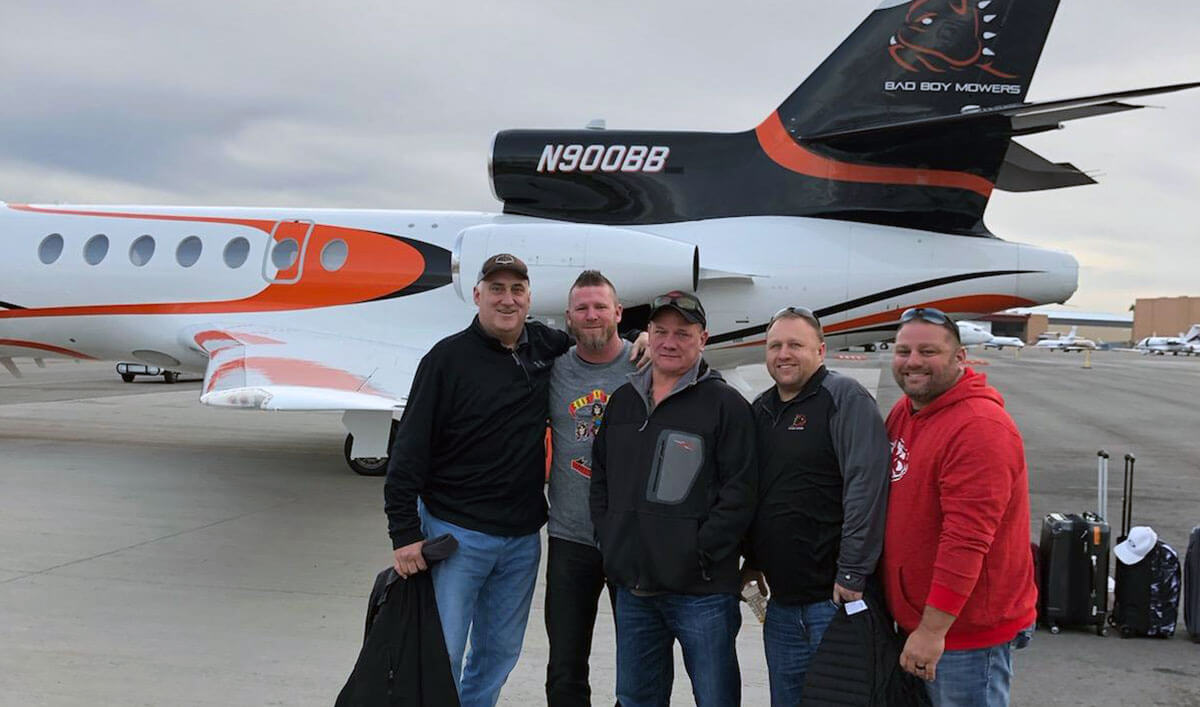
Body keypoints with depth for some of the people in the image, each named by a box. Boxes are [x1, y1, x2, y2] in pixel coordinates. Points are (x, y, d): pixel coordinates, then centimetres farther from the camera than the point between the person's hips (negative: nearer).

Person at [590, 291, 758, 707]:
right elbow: (600, 477, 19)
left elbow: (740, 490, -11)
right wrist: (608, 540, 7)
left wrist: (699, 554, -16)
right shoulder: (623, 400, 13)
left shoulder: (726, 404, -6)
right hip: (632, 587, 6)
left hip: (703, 591, -5)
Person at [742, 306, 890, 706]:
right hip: (780, 601, 7)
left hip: (835, 598, -7)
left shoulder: (845, 398, -10)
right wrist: (753, 562, 17)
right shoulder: (761, 410, 13)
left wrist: (852, 575, -22)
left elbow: (865, 487, -19)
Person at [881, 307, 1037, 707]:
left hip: (968, 633, -8)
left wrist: (933, 629, -24)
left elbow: (967, 539, -26)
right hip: (915, 620, 8)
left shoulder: (979, 428, -21)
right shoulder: (902, 413, 7)